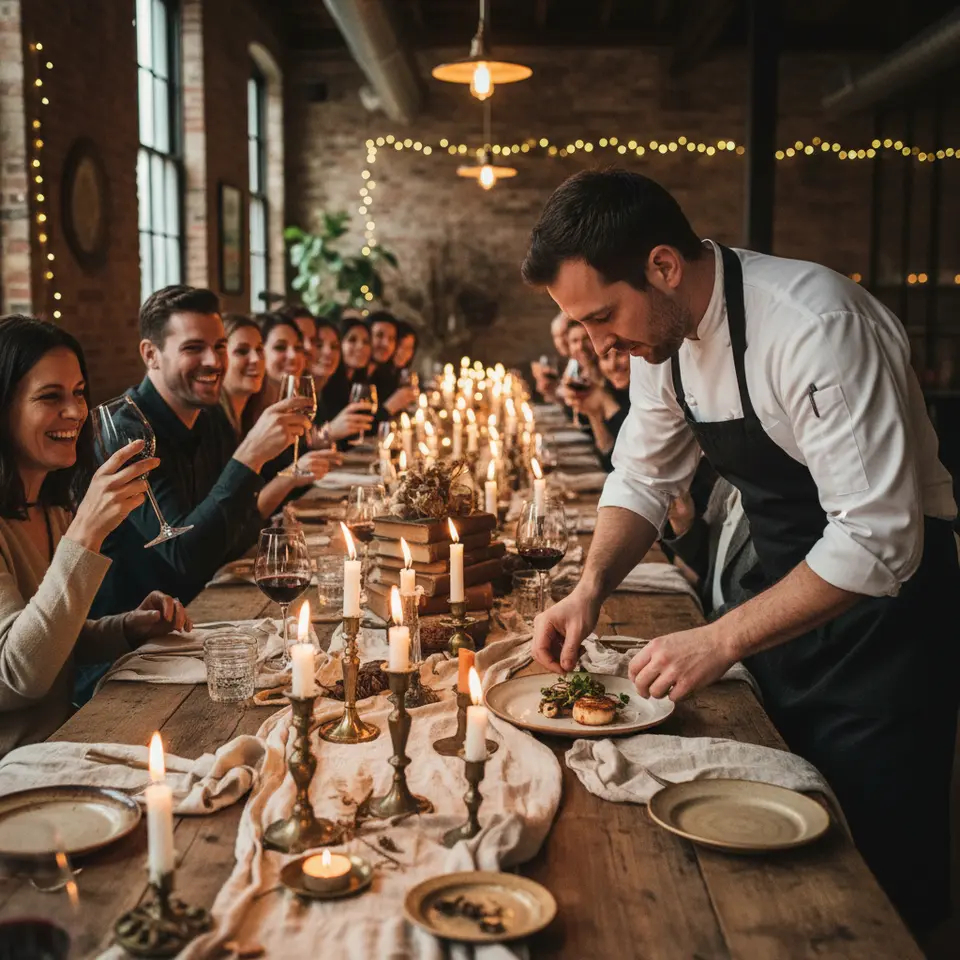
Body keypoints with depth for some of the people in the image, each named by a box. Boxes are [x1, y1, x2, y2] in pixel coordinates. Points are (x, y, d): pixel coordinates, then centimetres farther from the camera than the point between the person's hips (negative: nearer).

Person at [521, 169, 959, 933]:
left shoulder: (815, 326, -30)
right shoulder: (660, 327, -5)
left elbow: (879, 539, -31)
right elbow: (644, 477, 4)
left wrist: (722, 640, -31)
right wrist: (592, 589, -12)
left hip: (885, 593, -7)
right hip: (785, 587, 7)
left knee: (882, 870, 4)